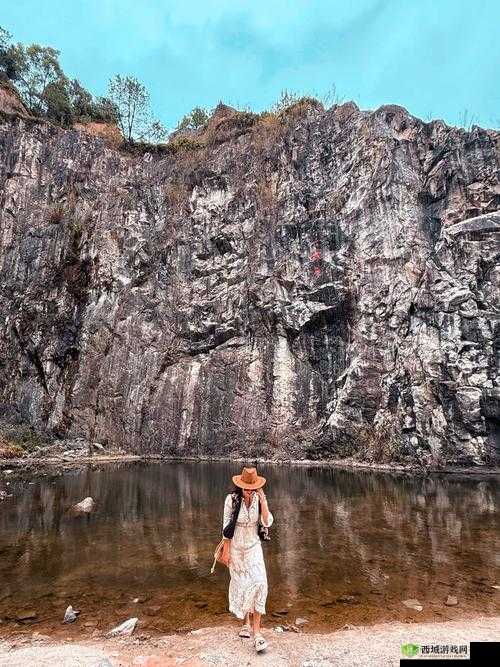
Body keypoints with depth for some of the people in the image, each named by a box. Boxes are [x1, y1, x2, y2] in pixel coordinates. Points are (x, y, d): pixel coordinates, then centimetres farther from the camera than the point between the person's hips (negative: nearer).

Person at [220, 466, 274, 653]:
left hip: (254, 547, 1)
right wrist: (226, 550, -7)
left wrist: (263, 500, -27)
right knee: (240, 586, 12)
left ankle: (256, 630, -2)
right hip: (236, 548, -1)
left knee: (258, 583, -12)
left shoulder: (259, 499, -10)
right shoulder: (232, 499, -18)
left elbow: (267, 523, -18)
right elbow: (226, 526, -10)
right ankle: (245, 622, 34)